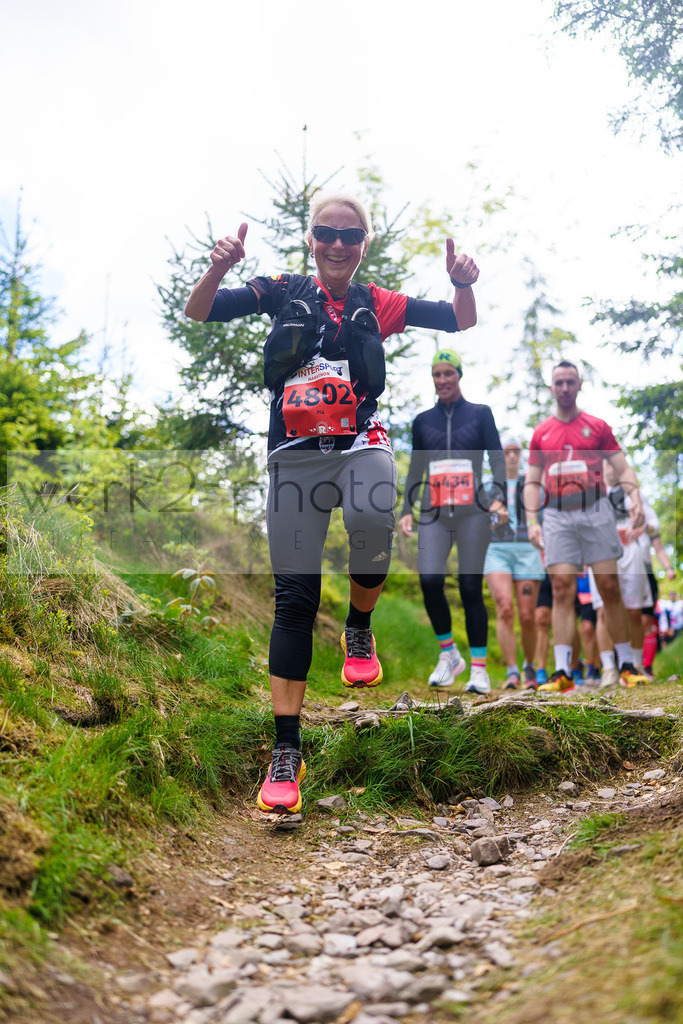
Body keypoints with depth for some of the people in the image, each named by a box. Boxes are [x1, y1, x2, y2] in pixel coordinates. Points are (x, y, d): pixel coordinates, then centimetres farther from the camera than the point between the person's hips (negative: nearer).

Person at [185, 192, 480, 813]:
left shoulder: (378, 304, 8)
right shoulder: (285, 292, 6)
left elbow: (462, 322, 8)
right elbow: (199, 313, 0)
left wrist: (463, 285, -13)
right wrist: (219, 268, -19)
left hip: (360, 445, 0)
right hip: (295, 455, 0)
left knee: (372, 519, -35)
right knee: (294, 598, -1)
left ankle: (359, 631, -1)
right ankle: (287, 752, 8)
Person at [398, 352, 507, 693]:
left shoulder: (480, 413, 9)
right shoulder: (423, 420, 16)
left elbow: (497, 458, 4)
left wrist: (499, 497, -12)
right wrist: (406, 509, 7)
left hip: (472, 511, -2)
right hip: (433, 513, 2)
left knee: (471, 588, -4)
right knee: (429, 579, -16)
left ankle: (479, 669, 6)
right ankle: (448, 654, 4)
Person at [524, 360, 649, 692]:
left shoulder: (597, 426, 11)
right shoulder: (541, 433, 14)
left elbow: (623, 468, 8)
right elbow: (532, 482, 13)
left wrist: (635, 499, -11)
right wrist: (531, 522, 1)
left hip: (594, 511, -1)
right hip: (557, 516, 1)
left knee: (610, 587, -2)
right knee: (561, 589, -6)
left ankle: (627, 665, 8)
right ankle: (562, 672, -8)